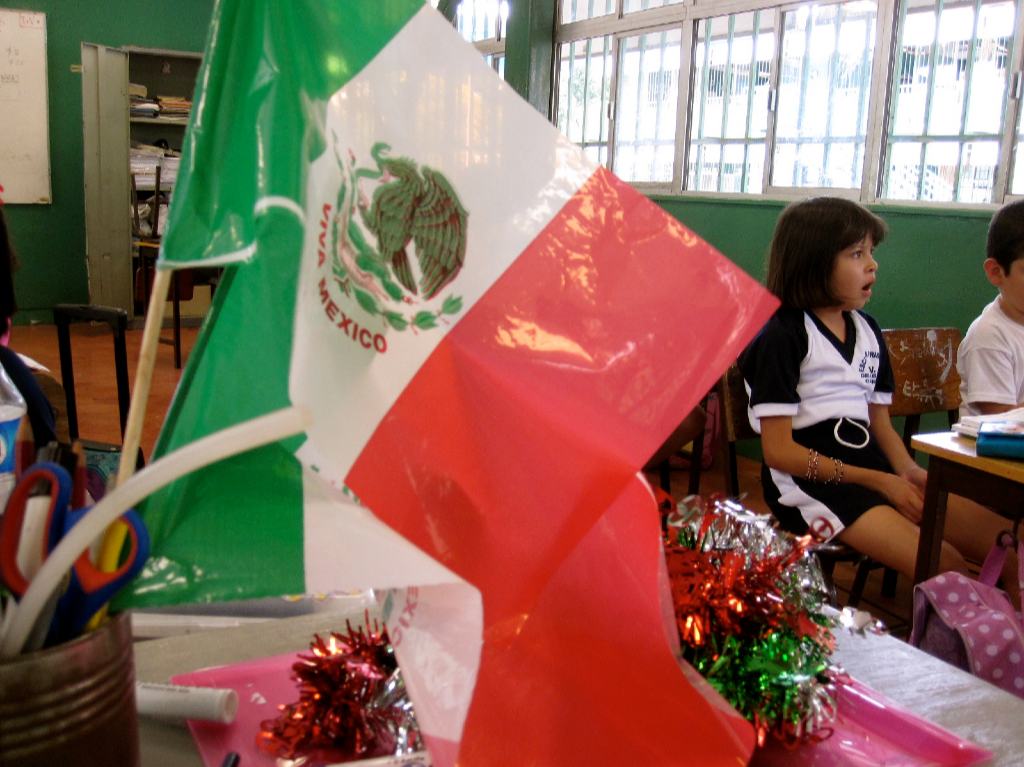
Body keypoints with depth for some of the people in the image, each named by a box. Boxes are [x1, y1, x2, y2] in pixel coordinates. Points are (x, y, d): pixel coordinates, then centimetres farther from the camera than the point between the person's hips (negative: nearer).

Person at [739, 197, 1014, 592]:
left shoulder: (866, 330, 14)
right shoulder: (782, 337, -9)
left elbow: (879, 422, 18)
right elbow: (778, 451, -12)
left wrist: (908, 470, -4)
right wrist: (878, 481, -13)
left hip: (874, 470, 7)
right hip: (810, 480, -7)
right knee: (944, 567, -24)